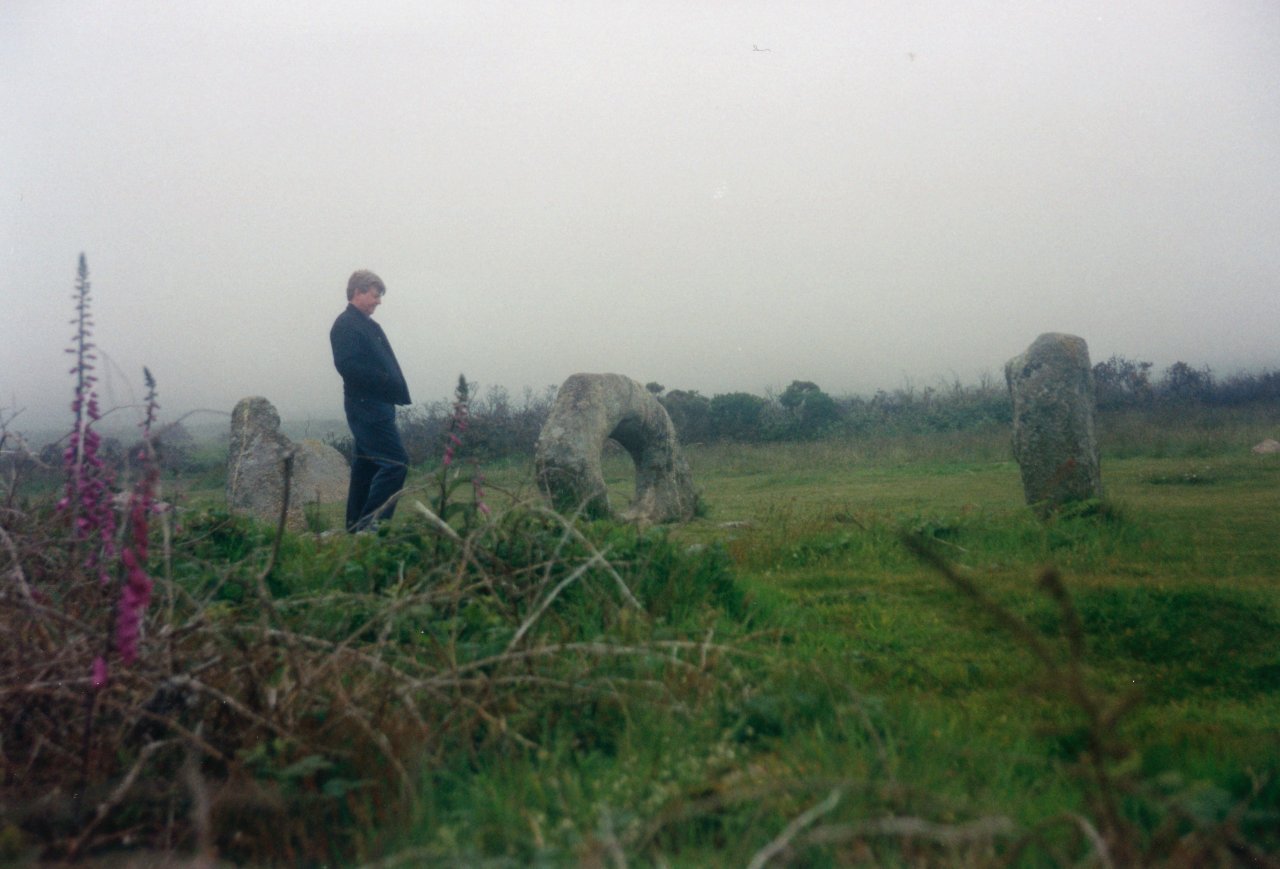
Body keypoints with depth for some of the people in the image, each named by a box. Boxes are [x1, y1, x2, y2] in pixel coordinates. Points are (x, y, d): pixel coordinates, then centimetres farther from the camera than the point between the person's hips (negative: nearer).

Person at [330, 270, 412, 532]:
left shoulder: (367, 324, 20)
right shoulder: (345, 324, -10)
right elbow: (347, 365, -21)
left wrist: (393, 387, 6)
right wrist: (384, 380, -19)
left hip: (375, 405, 10)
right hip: (367, 405, -10)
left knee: (366, 467, 12)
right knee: (396, 463, -14)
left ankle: (357, 528, 17)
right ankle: (371, 523, -12)